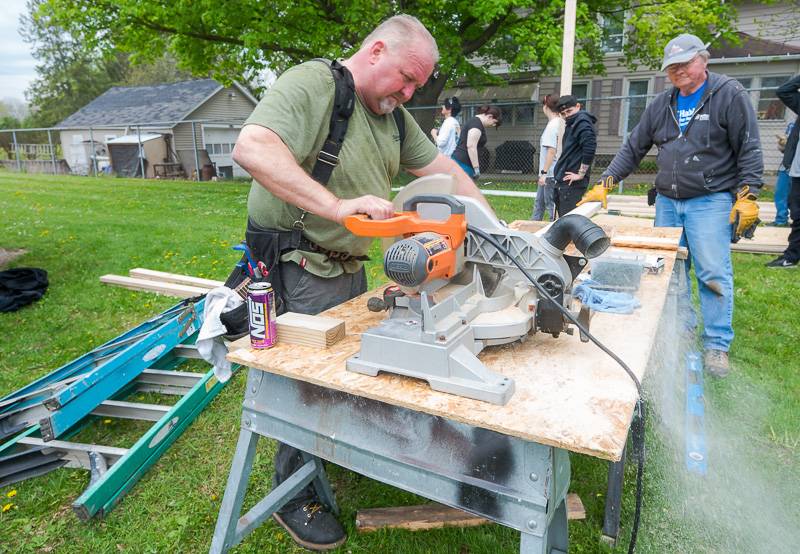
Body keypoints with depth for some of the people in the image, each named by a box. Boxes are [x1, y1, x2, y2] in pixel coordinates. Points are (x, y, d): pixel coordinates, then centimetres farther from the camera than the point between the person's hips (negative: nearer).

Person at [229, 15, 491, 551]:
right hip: (300, 270, -8)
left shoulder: (393, 115, 11)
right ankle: (294, 497, 25)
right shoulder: (311, 83, -17)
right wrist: (338, 205, -39)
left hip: (350, 265, 8)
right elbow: (251, 148, -32)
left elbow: (443, 169, 15)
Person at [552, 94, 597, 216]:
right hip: (563, 182, 10)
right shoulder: (571, 124, 19)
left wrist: (581, 174, -18)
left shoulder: (582, 122, -9)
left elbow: (590, 148, -22)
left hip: (572, 183, -10)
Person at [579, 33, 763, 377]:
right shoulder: (661, 105, 12)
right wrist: (605, 184, 3)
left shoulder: (730, 95, -2)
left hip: (710, 201, -5)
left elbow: (749, 150, -4)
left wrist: (747, 196, -12)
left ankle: (717, 346, 2)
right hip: (667, 202, 5)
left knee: (714, 274, -8)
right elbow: (633, 148, 13)